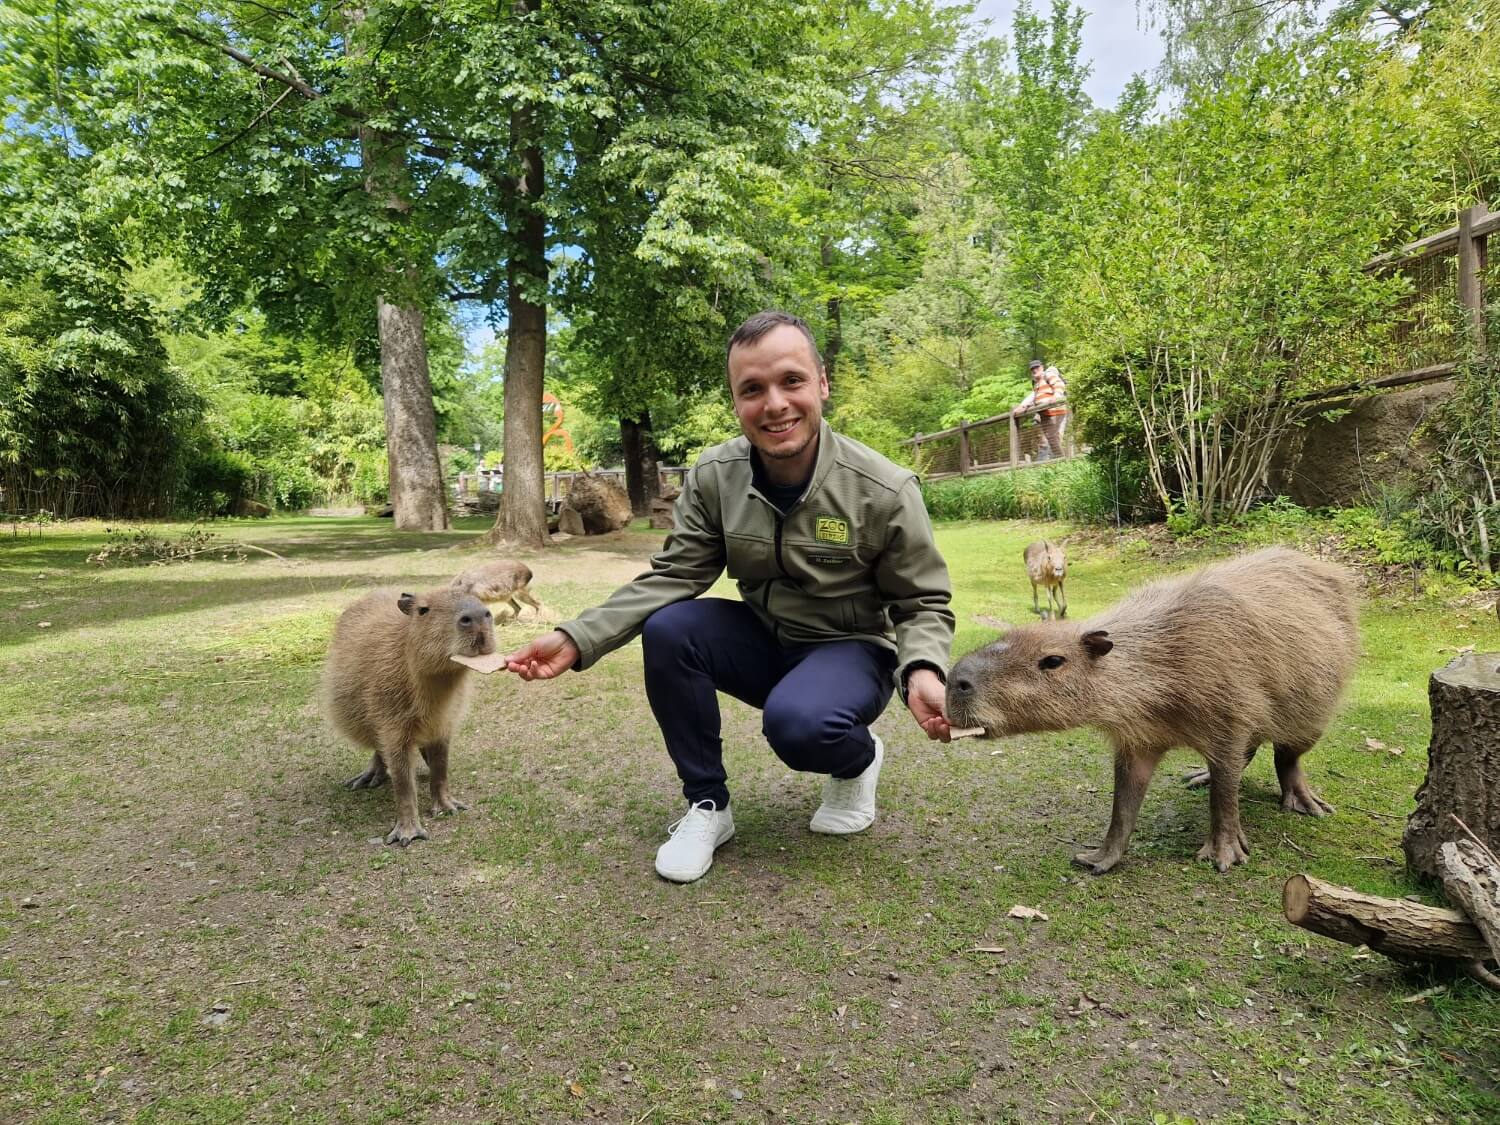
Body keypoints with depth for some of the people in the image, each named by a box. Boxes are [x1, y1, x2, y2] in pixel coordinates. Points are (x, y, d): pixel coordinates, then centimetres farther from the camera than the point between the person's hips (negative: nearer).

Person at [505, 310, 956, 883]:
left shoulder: (884, 490, -19)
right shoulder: (712, 477, -11)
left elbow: (922, 604, -10)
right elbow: (672, 577, -10)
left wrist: (924, 671, -32)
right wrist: (578, 638, -23)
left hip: (852, 649, -3)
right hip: (763, 642, 4)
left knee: (797, 723, -35)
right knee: (667, 629, -24)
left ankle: (859, 758, 5)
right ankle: (706, 805, -5)